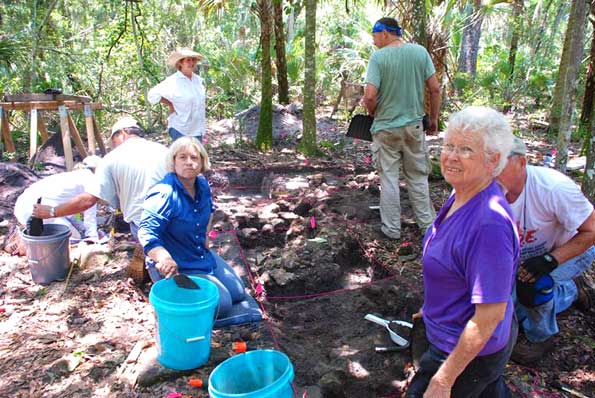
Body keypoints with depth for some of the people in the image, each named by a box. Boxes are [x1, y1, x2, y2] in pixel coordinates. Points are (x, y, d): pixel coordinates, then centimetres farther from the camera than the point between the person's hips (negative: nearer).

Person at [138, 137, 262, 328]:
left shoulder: (202, 184, -2)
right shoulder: (164, 195, -28)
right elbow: (147, 231, -38)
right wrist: (164, 259, -54)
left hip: (203, 255, 9)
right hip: (176, 268, -8)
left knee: (238, 292, 11)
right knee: (222, 303, -15)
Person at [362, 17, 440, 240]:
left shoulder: (378, 57, -12)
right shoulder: (420, 52, -1)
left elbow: (370, 96, -19)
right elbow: (435, 90, 0)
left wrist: (372, 113, 2)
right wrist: (433, 119, 11)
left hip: (386, 127, -3)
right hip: (414, 125, 3)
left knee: (389, 178, 8)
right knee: (418, 176, 15)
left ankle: (392, 228, 15)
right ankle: (427, 223, 24)